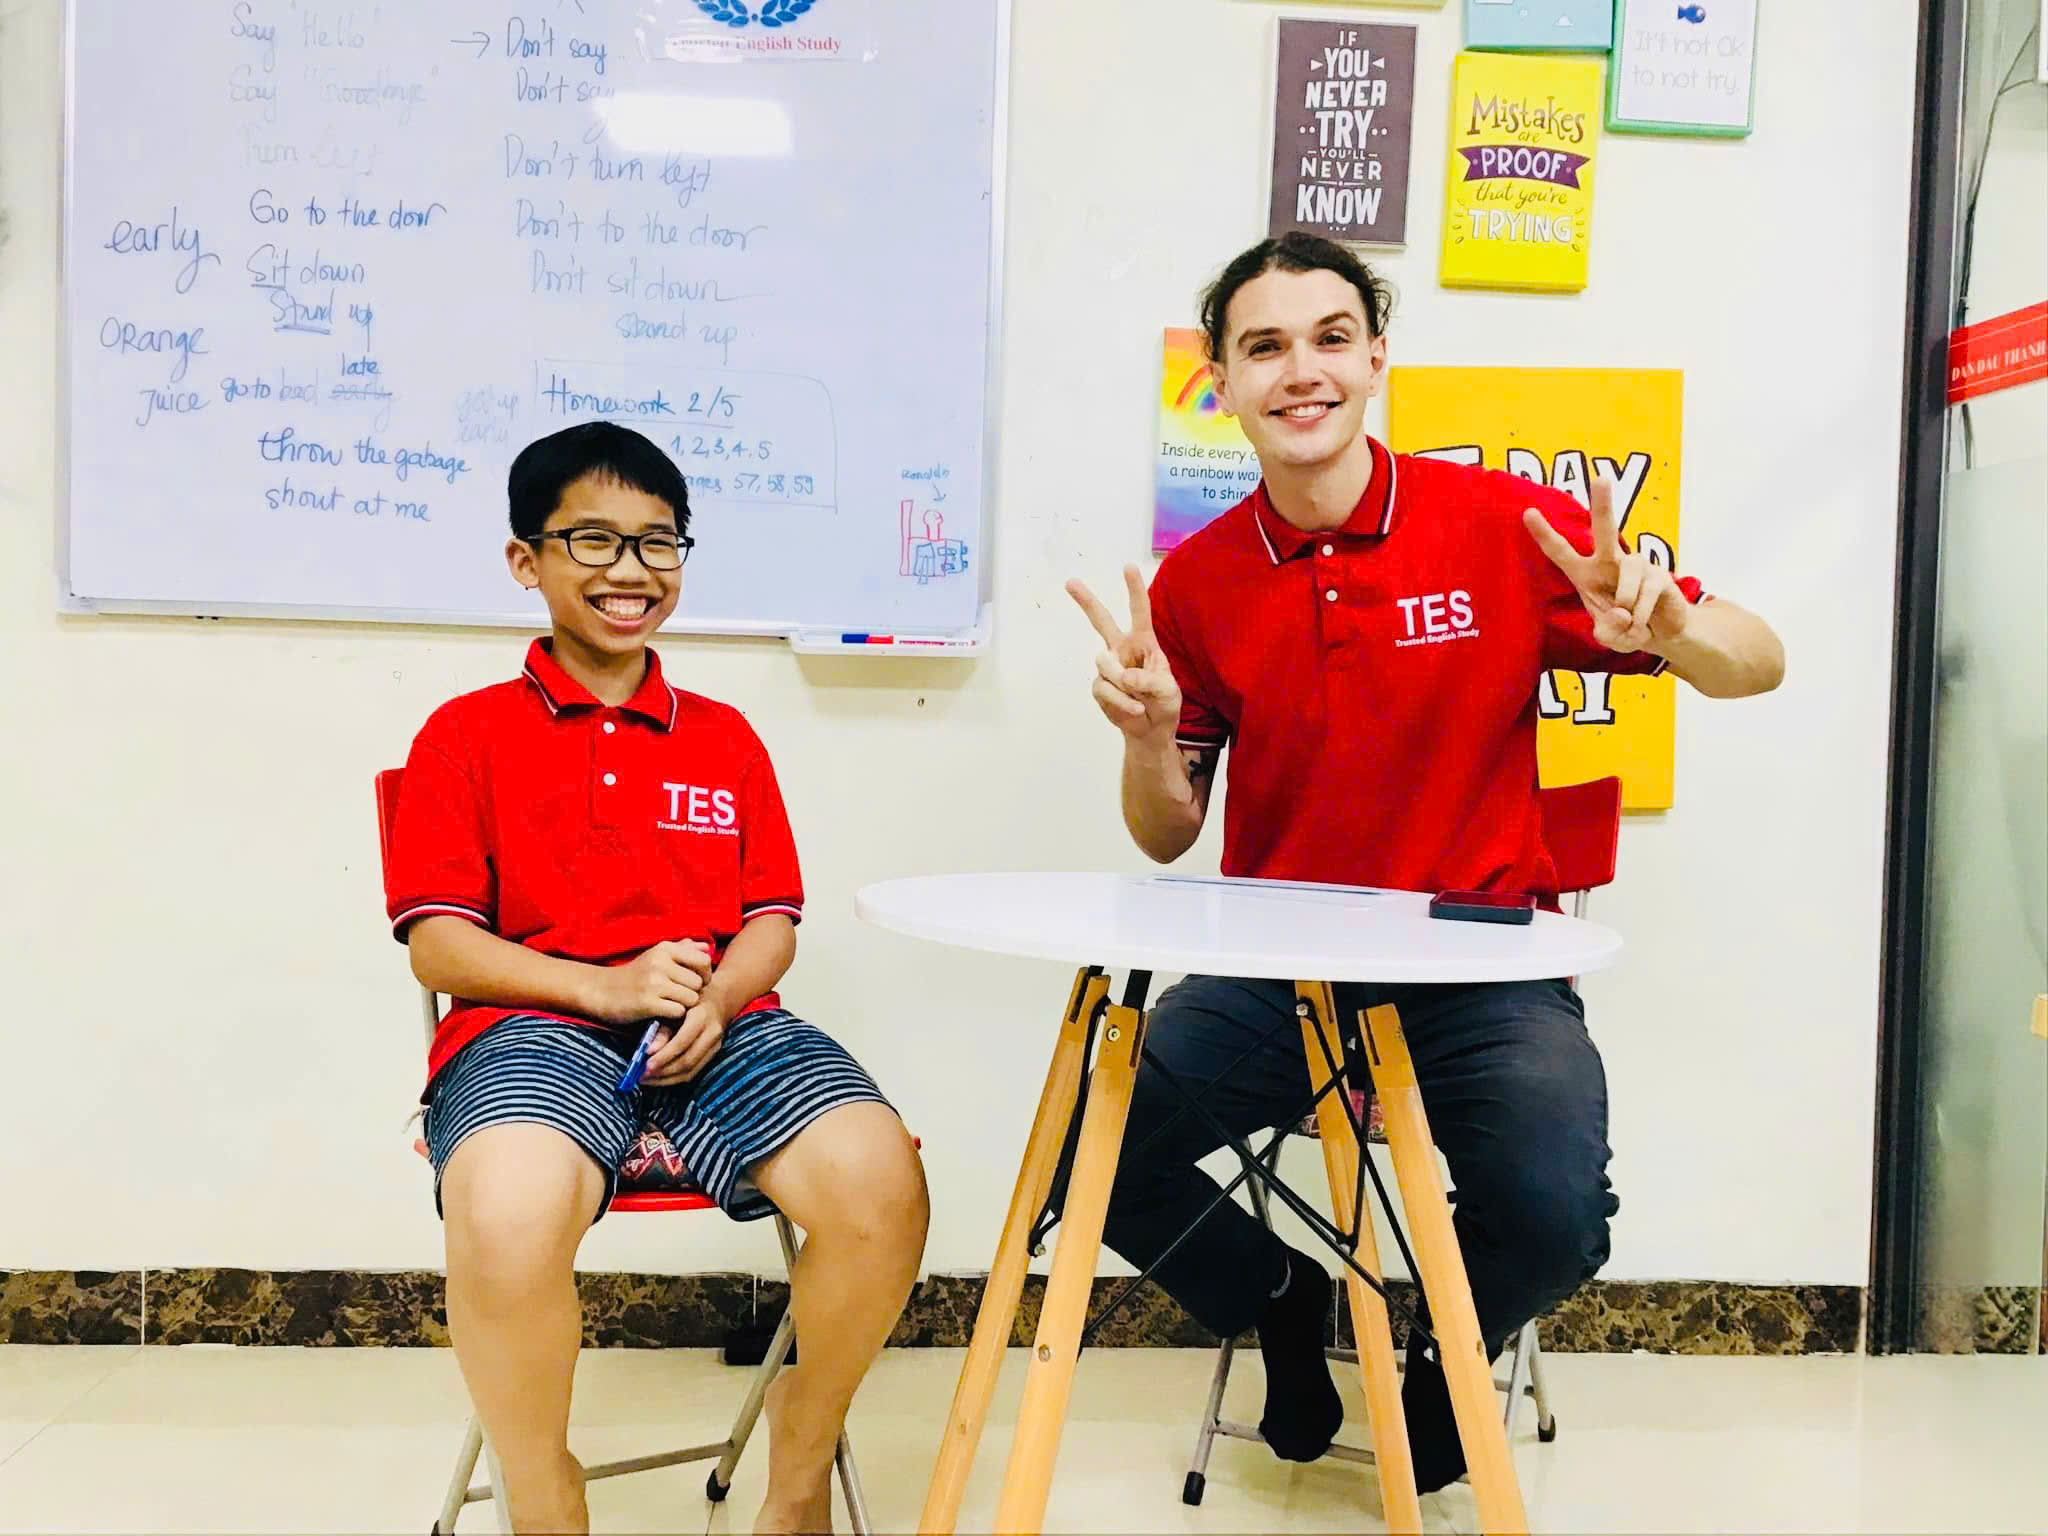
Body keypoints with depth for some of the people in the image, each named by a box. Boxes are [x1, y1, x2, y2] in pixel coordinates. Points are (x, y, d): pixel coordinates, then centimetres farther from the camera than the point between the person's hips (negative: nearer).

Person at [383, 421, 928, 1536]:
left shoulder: (725, 739, 21)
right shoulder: (466, 734, 11)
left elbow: (771, 921, 15)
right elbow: (437, 945, 3)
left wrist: (714, 1001, -8)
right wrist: (607, 987, -12)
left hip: (721, 1025, 3)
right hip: (534, 1027, -2)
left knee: (881, 1181, -27)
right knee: (509, 1207, -38)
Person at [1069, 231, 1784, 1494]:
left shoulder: (1506, 525, -6)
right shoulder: (1197, 582, 1)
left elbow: (1757, 665, -1)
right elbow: (1167, 836, 7)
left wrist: (1664, 624, -25)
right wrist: (1147, 733, -15)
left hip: (1479, 967, -1)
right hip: (1276, 970, 2)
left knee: (1554, 1215, -26)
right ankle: (1283, 1299, 18)